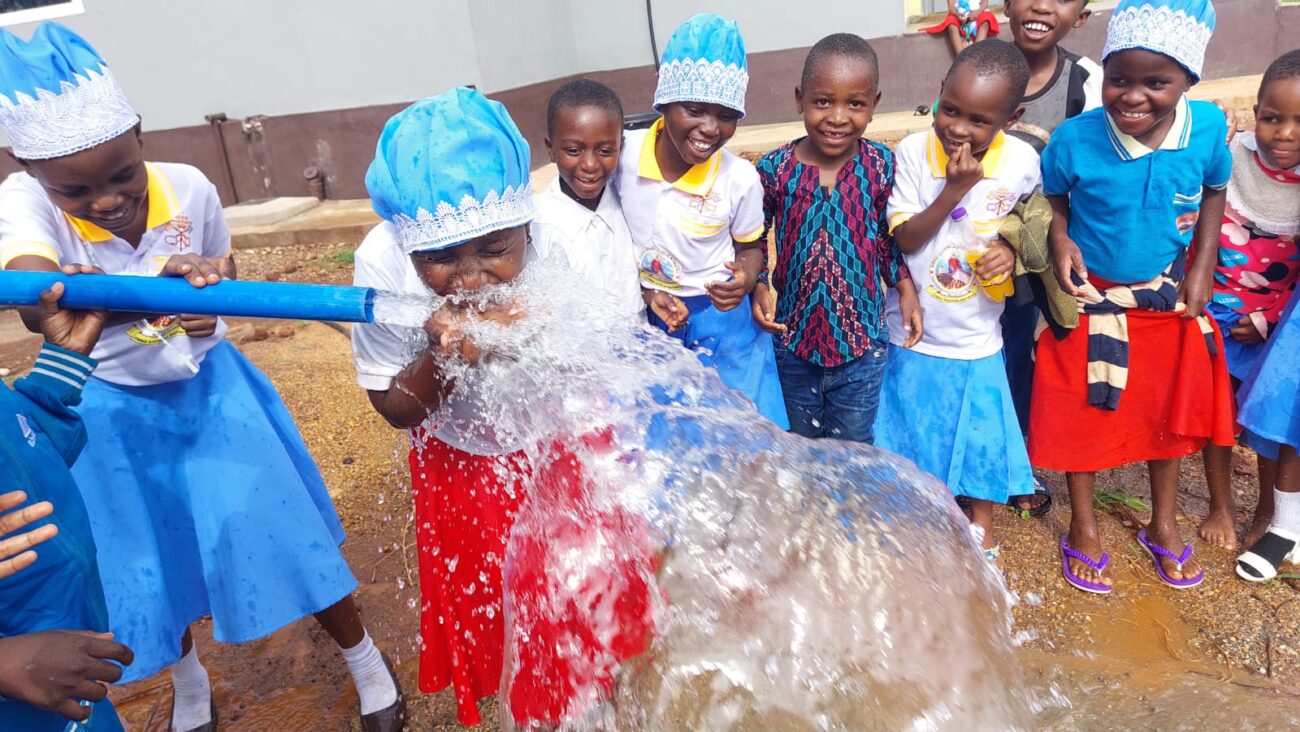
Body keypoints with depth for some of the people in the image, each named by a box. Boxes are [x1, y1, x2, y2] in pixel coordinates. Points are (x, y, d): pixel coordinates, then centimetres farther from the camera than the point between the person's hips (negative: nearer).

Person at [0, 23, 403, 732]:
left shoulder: (189, 188, -17)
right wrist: (161, 282, -62)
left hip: (210, 390, 1)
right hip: (116, 413, 0)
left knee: (280, 531, 6)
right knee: (149, 558, 14)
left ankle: (365, 660, 29)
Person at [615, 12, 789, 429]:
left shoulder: (740, 178, -16)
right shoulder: (620, 156, -16)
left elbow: (750, 247, 2)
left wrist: (745, 279, -20)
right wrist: (643, 293, -11)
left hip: (720, 320, -1)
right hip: (643, 319, 1)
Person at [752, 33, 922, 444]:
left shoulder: (882, 166, -10)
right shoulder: (774, 168, -12)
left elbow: (887, 236, 3)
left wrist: (906, 288, -9)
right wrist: (759, 286, -14)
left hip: (862, 342, 0)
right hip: (793, 337, 1)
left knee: (853, 448, 18)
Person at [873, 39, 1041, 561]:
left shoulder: (1022, 162, -10)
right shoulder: (914, 151, -14)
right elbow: (903, 239, -15)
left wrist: (1011, 250, -14)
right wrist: (954, 189, -25)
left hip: (976, 336, 1)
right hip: (914, 330, 0)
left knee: (981, 433, 14)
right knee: (910, 432, 15)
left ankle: (981, 529, 39)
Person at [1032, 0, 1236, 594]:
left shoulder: (1208, 129, -16)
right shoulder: (1075, 139, -23)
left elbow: (1214, 193, 3)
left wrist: (1202, 268, -4)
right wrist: (1060, 242, -23)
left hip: (1169, 300, 3)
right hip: (1091, 301, -3)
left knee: (1170, 413, 17)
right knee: (1082, 417, 9)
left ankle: (1163, 526, 42)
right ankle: (1084, 529, 33)